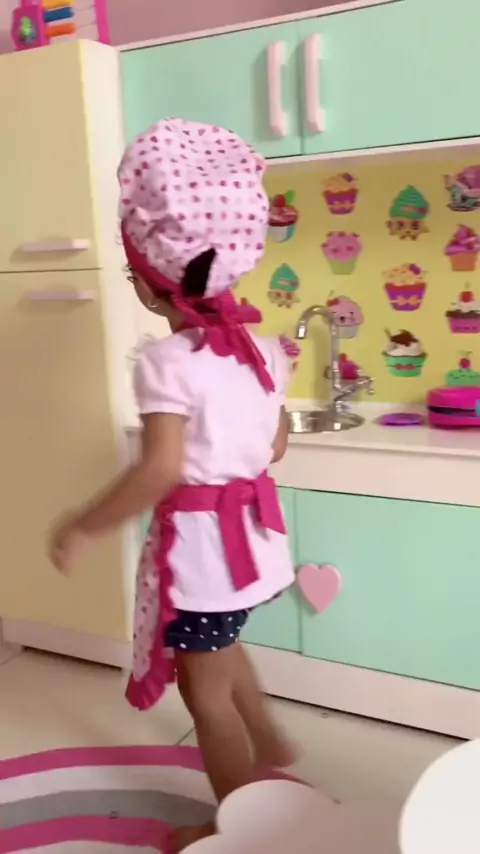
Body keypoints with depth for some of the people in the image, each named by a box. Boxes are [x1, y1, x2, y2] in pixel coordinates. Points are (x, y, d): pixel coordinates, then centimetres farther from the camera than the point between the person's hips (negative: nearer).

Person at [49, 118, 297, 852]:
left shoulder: (166, 360, -21)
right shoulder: (259, 349, 0)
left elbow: (161, 470, -29)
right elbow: (276, 444, 9)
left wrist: (83, 528, -19)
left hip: (198, 538, -8)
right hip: (247, 526, 8)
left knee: (204, 687, 12)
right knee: (220, 651, 32)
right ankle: (271, 750, 51)